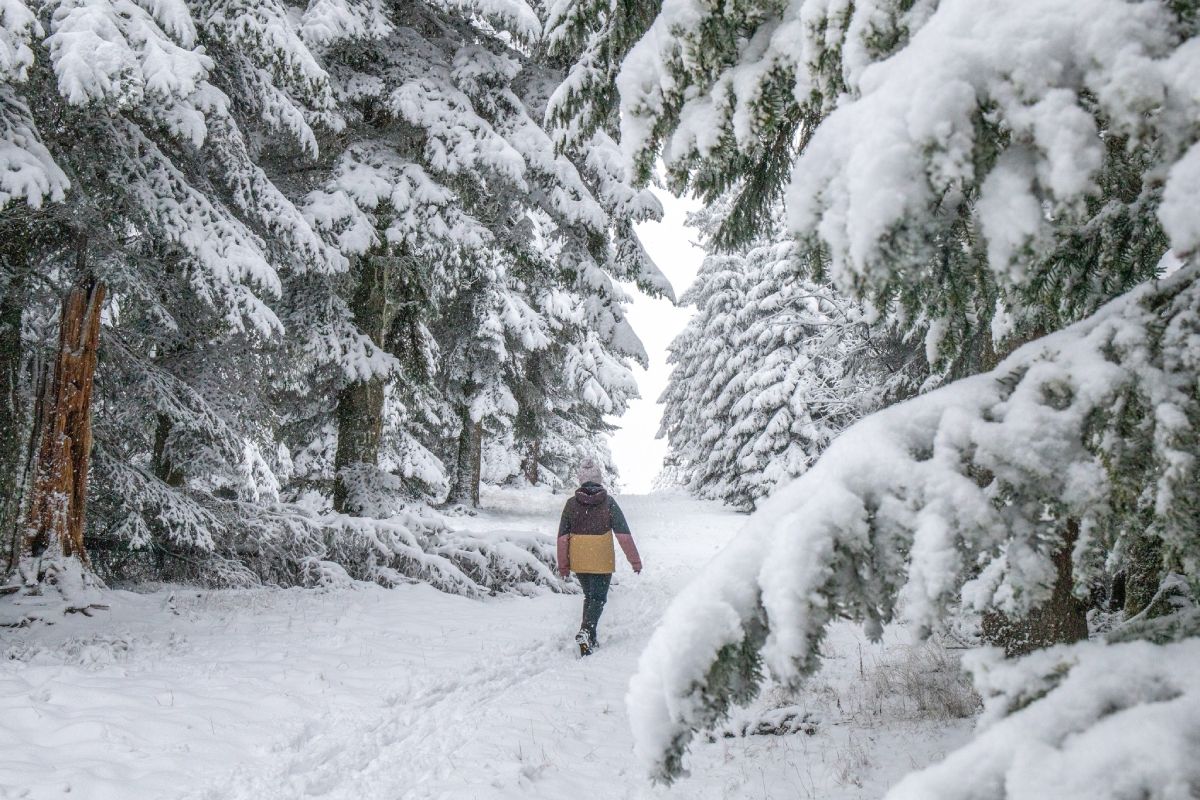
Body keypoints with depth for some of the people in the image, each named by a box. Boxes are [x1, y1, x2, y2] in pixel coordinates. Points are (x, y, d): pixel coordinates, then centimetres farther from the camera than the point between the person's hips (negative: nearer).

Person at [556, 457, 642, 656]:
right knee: (598, 598, 3)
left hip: (578, 562, 3)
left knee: (589, 596, 20)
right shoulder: (608, 503, -7)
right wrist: (635, 560, 0)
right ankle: (586, 630, -22)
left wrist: (563, 565, 9)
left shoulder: (571, 504, -2)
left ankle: (590, 639, 22)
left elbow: (563, 537, 1)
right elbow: (623, 534, -7)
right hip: (602, 562, -3)